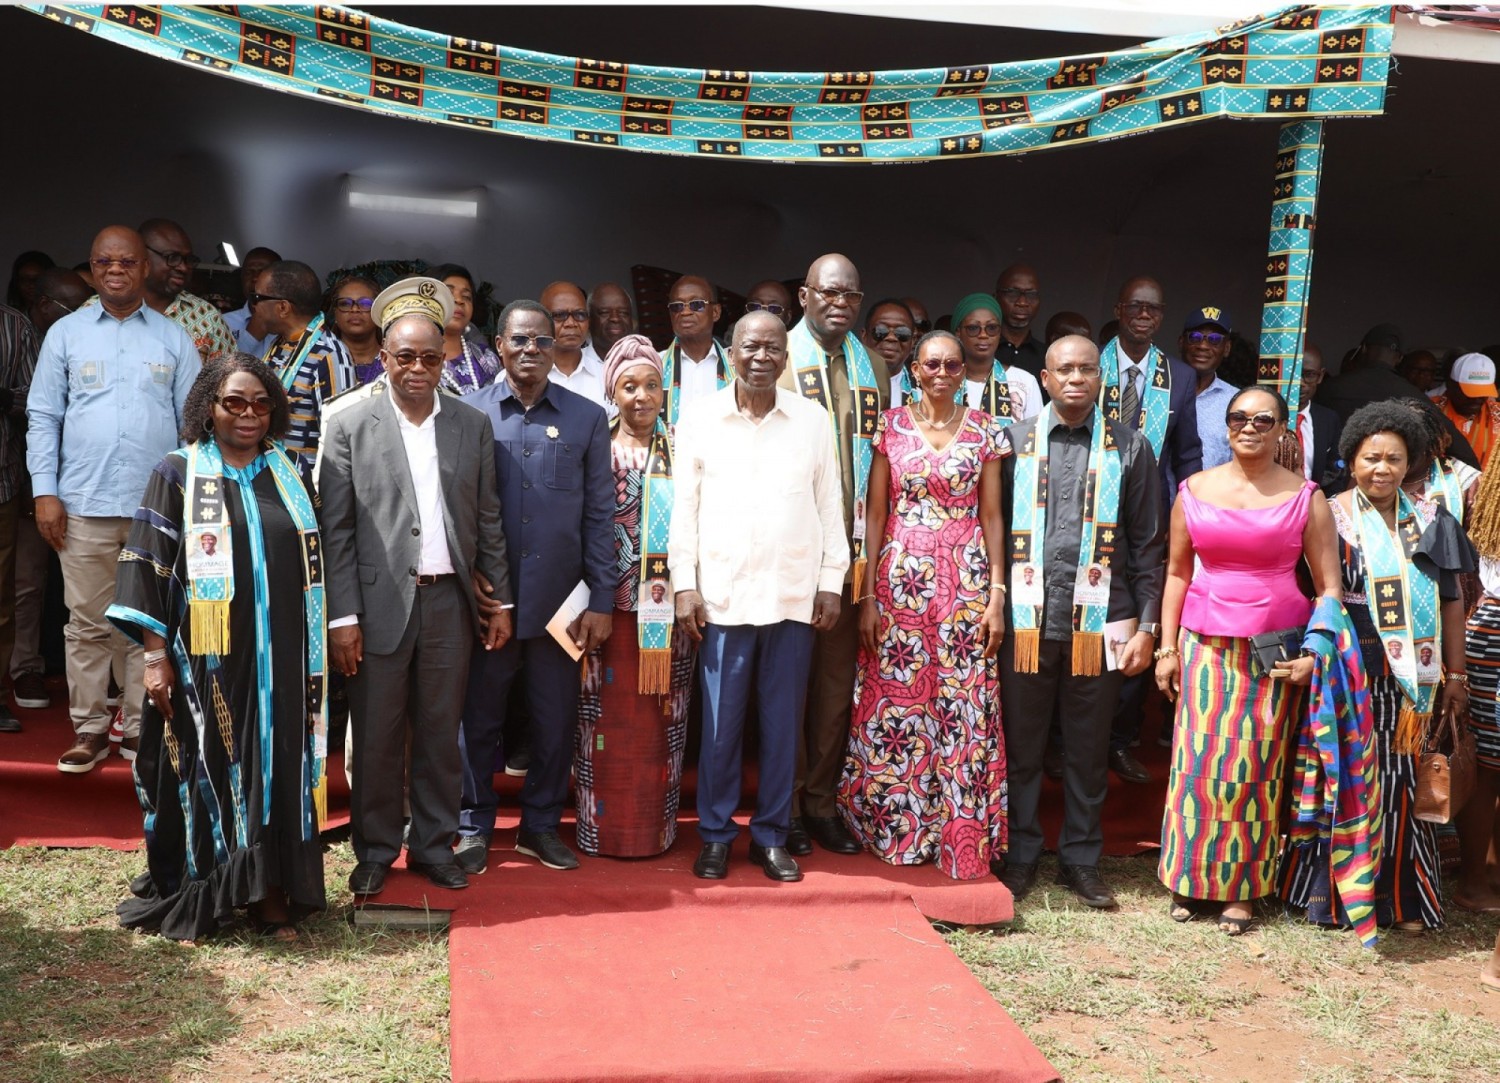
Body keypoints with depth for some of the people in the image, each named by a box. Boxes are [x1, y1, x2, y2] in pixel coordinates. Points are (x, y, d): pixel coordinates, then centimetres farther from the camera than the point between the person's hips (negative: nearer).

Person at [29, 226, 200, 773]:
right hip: (85, 505, 0)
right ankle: (89, 728, 12)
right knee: (87, 624, 3)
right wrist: (45, 492, -2)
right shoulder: (66, 333, 9)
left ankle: (141, 727, 13)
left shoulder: (174, 339, 9)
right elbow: (43, 416, 8)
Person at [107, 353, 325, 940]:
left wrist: (319, 654, 9)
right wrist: (155, 656, -9)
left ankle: (272, 892, 14)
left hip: (281, 661, 3)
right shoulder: (179, 474, -1)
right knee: (208, 767, 2)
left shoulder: (291, 473, 8)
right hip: (207, 663, -3)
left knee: (277, 766, 5)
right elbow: (147, 568, -4)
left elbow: (315, 563, 12)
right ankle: (197, 899, 15)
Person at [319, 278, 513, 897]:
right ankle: (375, 851, 22)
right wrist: (343, 617, -9)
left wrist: (502, 600, 7)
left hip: (450, 602, 3)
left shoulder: (472, 425, 7)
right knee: (376, 737, 6)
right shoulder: (349, 426, -2)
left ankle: (434, 844, 24)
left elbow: (487, 519, 10)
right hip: (380, 603, -2)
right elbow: (336, 530, -4)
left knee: (440, 733, 11)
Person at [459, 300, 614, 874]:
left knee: (555, 721, 9)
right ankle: (473, 826, 23)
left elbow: (599, 515, 3)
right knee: (479, 718, 9)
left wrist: (602, 600, -1)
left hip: (559, 602, 1)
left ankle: (541, 825, 24)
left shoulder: (586, 418, 4)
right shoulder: (468, 413, 2)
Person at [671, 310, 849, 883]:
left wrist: (832, 581, 4)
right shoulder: (700, 417, 2)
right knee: (720, 723, 4)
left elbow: (829, 506, 7)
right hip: (721, 594, -1)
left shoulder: (812, 419, 5)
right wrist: (684, 584, -2)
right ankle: (715, 834, 17)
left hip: (794, 594, 1)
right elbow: (684, 506, 2)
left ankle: (771, 835, 19)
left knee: (783, 723, 7)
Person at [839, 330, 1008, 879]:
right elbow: (874, 513, 3)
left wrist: (997, 594, -1)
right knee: (894, 705, 3)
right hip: (900, 580, 0)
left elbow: (992, 516, 6)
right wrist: (867, 596, -2)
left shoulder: (983, 430, 5)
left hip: (967, 582, 0)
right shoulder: (891, 426, 3)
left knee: (966, 709, 0)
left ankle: (963, 839, 11)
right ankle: (893, 829, 18)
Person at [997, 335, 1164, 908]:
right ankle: (1020, 854, 22)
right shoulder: (1015, 441, 6)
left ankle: (1081, 857, 23)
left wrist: (1147, 626, 0)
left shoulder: (1129, 447, 5)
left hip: (1100, 621, 0)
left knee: (1089, 749, 10)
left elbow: (1147, 545, 5)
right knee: (1021, 744, 8)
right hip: (1026, 619, 0)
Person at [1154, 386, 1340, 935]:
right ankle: (1190, 878, 16)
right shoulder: (1194, 490, 5)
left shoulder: (1306, 498, 0)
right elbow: (1177, 573, 9)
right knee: (1198, 760, 1)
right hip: (1205, 644, 2)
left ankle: (1243, 889, 15)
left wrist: (1315, 655, -9)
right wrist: (1167, 648, 5)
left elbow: (1329, 586, 1)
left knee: (1258, 765, 2)